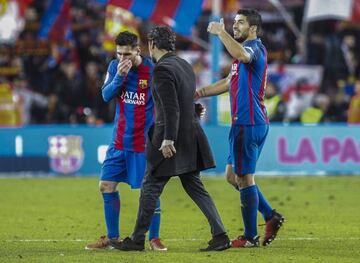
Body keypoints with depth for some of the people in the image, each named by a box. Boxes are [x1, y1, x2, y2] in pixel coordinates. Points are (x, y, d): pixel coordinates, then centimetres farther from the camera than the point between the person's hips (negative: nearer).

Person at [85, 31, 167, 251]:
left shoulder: (151, 70, -10)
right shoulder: (115, 66, 3)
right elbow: (106, 95, -4)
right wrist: (119, 76, -18)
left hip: (143, 142, -5)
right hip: (119, 140, 5)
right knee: (107, 186, 4)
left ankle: (154, 238, 6)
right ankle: (112, 237, 15)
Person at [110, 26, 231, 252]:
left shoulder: (162, 69, -15)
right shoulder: (185, 65, 13)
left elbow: (171, 108, -21)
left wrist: (168, 139, -21)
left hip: (171, 139, -8)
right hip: (191, 137, 8)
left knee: (150, 188, 2)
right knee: (195, 187, 10)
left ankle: (137, 239, 9)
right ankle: (220, 235, 1)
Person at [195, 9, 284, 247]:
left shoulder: (254, 47, -11)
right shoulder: (246, 50, 21)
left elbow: (241, 55, -37)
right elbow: (230, 82, 33)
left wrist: (221, 32, -28)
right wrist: (201, 93, 30)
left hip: (248, 123, -10)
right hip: (246, 123, 10)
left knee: (244, 178, -4)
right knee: (233, 175, 14)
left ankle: (250, 237, 2)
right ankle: (271, 216, 14)